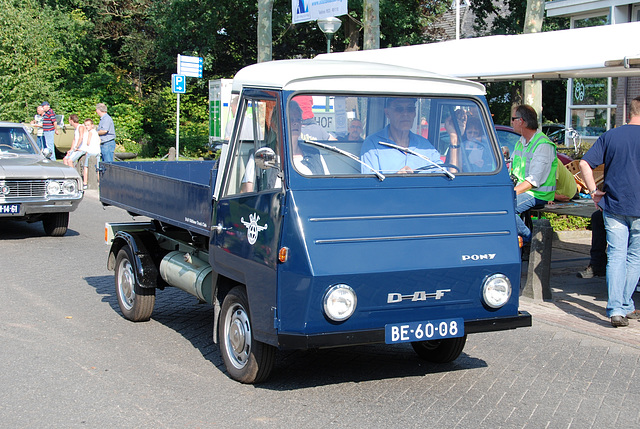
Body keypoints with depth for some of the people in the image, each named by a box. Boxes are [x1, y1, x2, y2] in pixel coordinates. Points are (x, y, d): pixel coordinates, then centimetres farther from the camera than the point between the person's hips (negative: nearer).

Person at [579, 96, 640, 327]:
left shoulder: (609, 136, 3)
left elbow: (584, 163, -1)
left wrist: (594, 191, 4)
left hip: (613, 205, 2)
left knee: (616, 256, 2)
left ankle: (616, 309, -7)